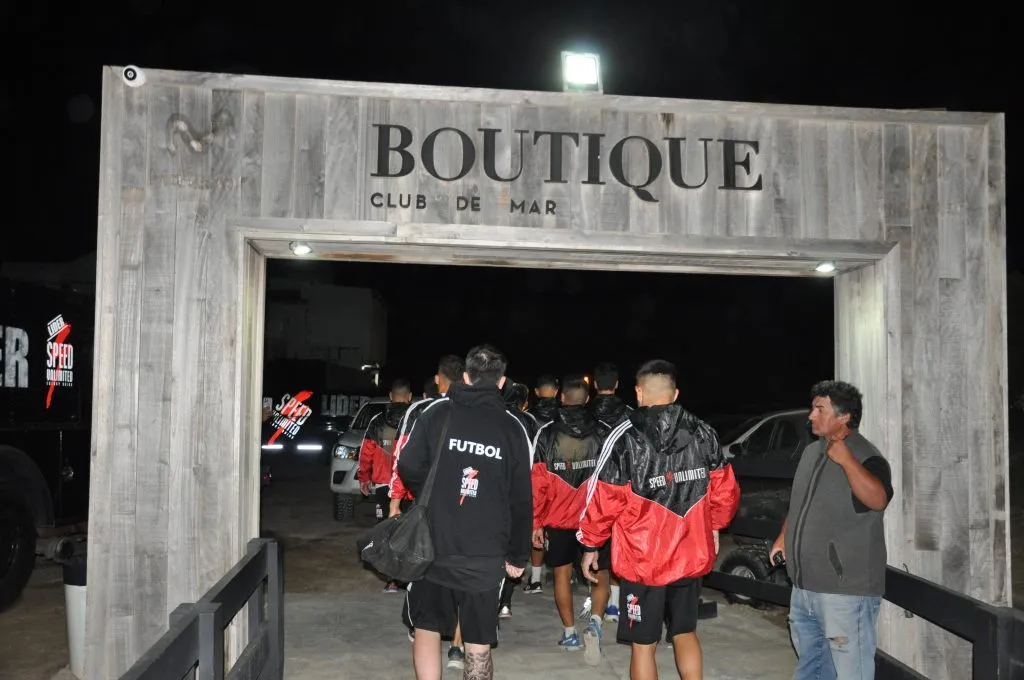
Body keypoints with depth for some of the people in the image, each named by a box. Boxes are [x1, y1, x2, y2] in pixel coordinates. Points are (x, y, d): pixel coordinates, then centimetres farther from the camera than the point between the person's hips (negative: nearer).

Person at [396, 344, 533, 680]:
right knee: (478, 644, 10)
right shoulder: (512, 427, 2)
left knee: (427, 627, 17)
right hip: (485, 555, 0)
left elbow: (408, 467, -8)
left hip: (432, 546, 0)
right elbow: (521, 499, 2)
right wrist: (517, 555, 11)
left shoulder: (437, 412, -1)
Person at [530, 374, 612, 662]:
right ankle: (595, 623, -10)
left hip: (558, 518, 1)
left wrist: (536, 523, 1)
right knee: (600, 576, 11)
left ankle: (570, 633, 24)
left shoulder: (547, 434, -6)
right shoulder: (603, 433, -5)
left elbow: (538, 483, -7)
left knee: (562, 573, 17)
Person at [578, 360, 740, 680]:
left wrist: (590, 545, -1)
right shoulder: (703, 433, 0)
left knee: (644, 644, 9)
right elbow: (725, 491, 4)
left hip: (642, 559, -4)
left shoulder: (625, 437, -14)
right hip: (691, 554, 4)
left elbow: (605, 499, -14)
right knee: (685, 632, 22)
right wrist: (713, 527, 22)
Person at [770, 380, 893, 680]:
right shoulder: (811, 452, 11)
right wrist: (784, 535, 18)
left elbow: (878, 500, -34)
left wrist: (846, 460, -39)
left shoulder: (866, 457, -15)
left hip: (846, 590, -8)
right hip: (804, 586, 8)